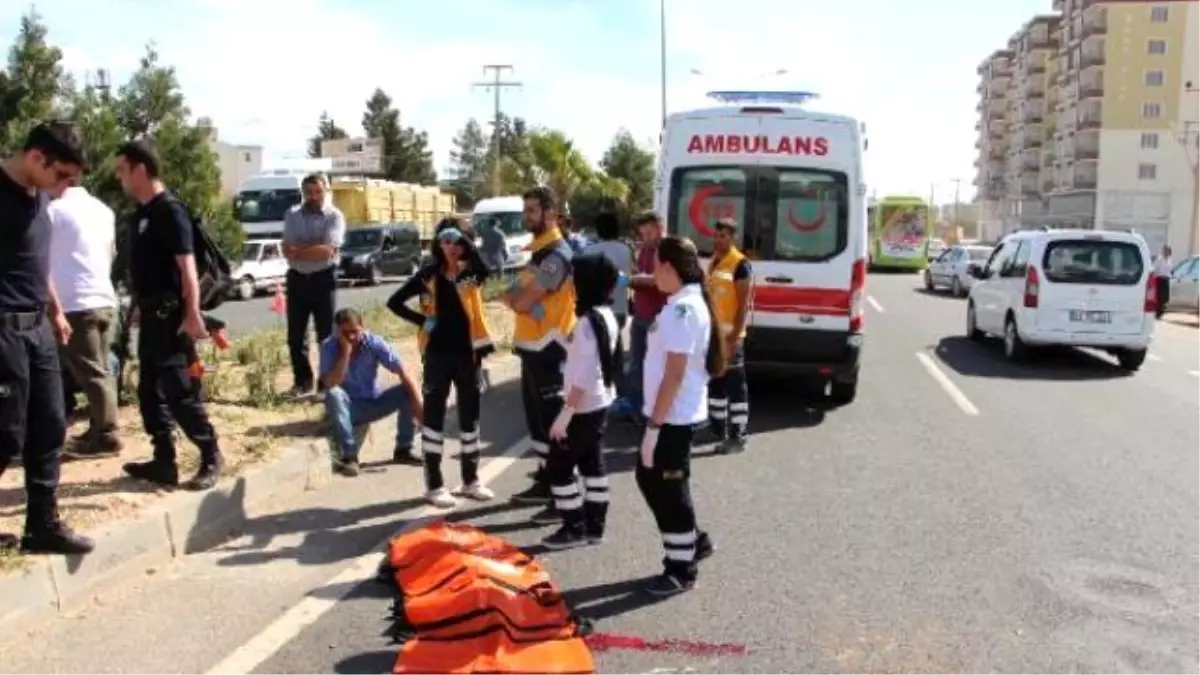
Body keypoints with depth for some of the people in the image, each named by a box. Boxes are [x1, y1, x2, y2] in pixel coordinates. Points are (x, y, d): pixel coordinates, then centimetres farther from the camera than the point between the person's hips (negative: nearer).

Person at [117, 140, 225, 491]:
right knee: (150, 391, 11)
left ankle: (211, 457, 4)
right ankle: (164, 461, 18)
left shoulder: (169, 210, -13)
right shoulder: (142, 212, 14)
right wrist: (140, 308, 19)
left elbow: (187, 265, -20)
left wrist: (192, 314, -25)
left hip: (170, 314, -9)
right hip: (151, 314, 9)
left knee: (180, 391, -7)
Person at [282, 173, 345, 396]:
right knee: (296, 335, 9)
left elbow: (327, 251, -18)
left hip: (323, 279, -3)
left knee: (326, 335, 4)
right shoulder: (292, 215, 5)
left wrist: (299, 249, -12)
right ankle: (302, 381, 23)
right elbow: (287, 251, -5)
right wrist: (315, 247, -17)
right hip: (297, 279, 4)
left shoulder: (334, 216, -5)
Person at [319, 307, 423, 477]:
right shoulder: (329, 347, -17)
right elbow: (330, 384, -30)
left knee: (407, 391, -19)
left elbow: (403, 373, -21)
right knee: (334, 394, -34)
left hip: (374, 403, 2)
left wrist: (419, 407, -30)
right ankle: (349, 456, -30)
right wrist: (345, 352, -32)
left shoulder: (374, 342, -15)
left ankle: (404, 449, -3)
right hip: (348, 407, -2)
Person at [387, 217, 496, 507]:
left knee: (470, 417, 10)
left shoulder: (471, 273, 1)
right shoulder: (429, 275, -1)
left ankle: (471, 480, 24)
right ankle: (434, 485, 12)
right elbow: (394, 302, 1)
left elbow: (485, 269, -25)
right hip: (438, 354, -1)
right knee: (434, 417, 4)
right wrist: (422, 321, -7)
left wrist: (464, 237, -25)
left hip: (467, 354, 2)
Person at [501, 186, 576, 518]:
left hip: (548, 349, -10)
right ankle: (545, 484, 31)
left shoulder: (557, 255, -17)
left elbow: (523, 302, -20)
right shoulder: (539, 250, 16)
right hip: (533, 347, 10)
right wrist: (513, 296, -4)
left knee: (553, 421, -6)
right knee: (537, 418, 18)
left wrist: (506, 296, -1)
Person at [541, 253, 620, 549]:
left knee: (558, 466, 2)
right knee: (592, 463, 16)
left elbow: (583, 377, -26)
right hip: (601, 403, 9)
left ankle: (574, 528, 10)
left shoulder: (587, 321, -23)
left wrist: (564, 414, -22)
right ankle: (594, 525, 24)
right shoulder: (606, 315, 6)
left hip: (584, 408, -9)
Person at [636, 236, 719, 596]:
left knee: (669, 490, 4)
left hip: (673, 418, -10)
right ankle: (692, 541, 33)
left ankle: (681, 570, 19)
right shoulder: (689, 302, 9)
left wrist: (653, 426, -21)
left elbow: (674, 375, -24)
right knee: (650, 478, 20)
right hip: (673, 414, 10)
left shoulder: (681, 309, -22)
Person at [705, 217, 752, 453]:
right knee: (715, 383, 15)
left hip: (729, 335, -9)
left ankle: (737, 437, 2)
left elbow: (744, 303, -15)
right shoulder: (713, 261, 14)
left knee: (735, 386, -3)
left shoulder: (740, 264, -11)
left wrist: (735, 336, -20)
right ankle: (718, 429, 26)